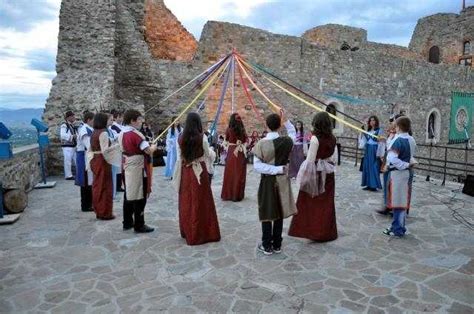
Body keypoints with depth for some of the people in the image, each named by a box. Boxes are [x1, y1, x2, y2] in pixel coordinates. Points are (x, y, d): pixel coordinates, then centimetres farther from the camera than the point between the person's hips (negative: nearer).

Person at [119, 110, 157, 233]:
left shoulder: (122, 133, 8)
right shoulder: (135, 134, -19)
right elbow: (148, 151, -25)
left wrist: (148, 147, 15)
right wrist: (154, 147, -3)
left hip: (127, 167, 9)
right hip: (137, 168, -9)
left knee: (129, 194, 16)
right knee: (139, 196, -1)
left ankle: (127, 222, 25)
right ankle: (139, 225, 6)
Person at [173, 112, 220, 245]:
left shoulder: (181, 138, 0)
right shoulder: (202, 137, -11)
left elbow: (179, 158, 4)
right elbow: (208, 155, -1)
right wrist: (212, 152, 19)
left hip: (186, 172, 4)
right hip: (199, 171, -4)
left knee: (186, 201, 14)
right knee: (200, 202, 5)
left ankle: (187, 231, 28)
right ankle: (200, 233, 12)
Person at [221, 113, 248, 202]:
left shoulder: (229, 130, -6)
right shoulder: (242, 130, 2)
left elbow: (226, 142, 0)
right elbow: (245, 142, 4)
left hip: (231, 152, -2)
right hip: (241, 153, 2)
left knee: (229, 174, 7)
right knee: (239, 174, 8)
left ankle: (228, 194, 14)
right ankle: (238, 194, 17)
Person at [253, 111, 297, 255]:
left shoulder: (261, 144, -15)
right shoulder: (286, 141, -9)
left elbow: (257, 166, -19)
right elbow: (293, 133, 15)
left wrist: (276, 169, -17)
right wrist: (285, 120, 7)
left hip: (267, 181, -3)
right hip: (282, 180, 3)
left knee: (267, 214, 9)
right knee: (279, 213, 14)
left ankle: (267, 246, 18)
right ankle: (277, 245, 25)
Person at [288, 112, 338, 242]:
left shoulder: (315, 138, -16)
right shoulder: (333, 138, 2)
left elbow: (310, 159, -15)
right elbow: (334, 158, 8)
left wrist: (304, 175, -8)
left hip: (315, 173, -6)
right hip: (328, 174, 6)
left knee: (311, 202, 7)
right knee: (326, 203, 13)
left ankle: (312, 230, 13)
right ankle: (326, 232, 22)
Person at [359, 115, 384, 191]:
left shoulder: (379, 131, -8)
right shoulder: (368, 131, 10)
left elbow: (381, 143, -10)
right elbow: (364, 140, 13)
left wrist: (379, 153, -14)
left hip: (374, 150, -6)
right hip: (367, 150, 6)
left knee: (374, 167, -4)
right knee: (367, 167, 8)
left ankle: (374, 185, 2)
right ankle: (369, 185, 16)